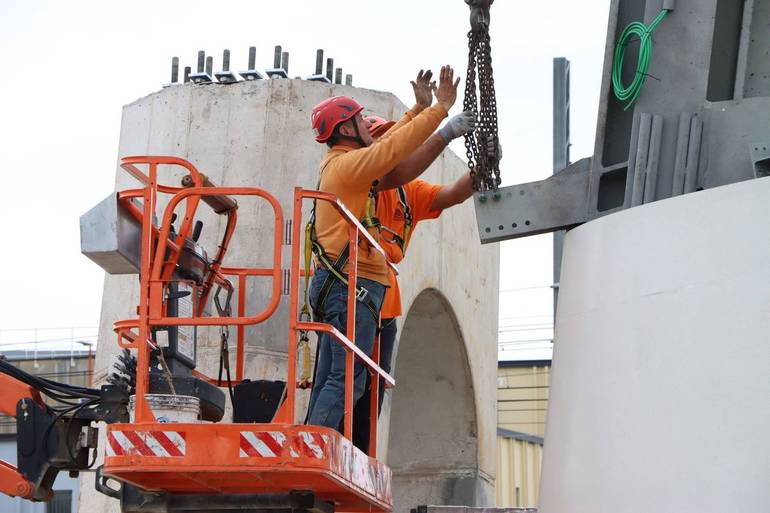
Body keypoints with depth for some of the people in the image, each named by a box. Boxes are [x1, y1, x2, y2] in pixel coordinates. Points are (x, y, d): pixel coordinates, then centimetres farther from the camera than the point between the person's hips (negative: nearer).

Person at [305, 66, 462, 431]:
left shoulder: (340, 164, 20)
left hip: (336, 285, 11)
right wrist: (440, 108, -15)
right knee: (347, 380, -14)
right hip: (353, 284, -11)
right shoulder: (348, 164, -9)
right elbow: (394, 148, -20)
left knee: (329, 380, 8)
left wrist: (420, 106, 32)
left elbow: (389, 142, 32)